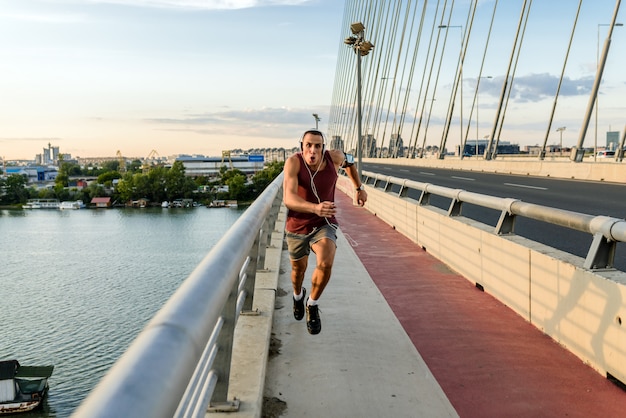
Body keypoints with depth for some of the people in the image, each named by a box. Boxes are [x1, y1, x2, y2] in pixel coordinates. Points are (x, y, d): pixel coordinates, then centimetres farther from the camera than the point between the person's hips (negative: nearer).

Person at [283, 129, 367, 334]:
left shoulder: (333, 157, -13)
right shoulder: (293, 162, -23)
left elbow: (348, 160, 13)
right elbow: (288, 199, -37)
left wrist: (359, 188, 16)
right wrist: (315, 208, -53)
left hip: (324, 225, 0)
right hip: (297, 226, 0)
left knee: (326, 263, -27)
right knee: (298, 269, 21)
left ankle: (312, 305, 1)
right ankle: (298, 295, 58)